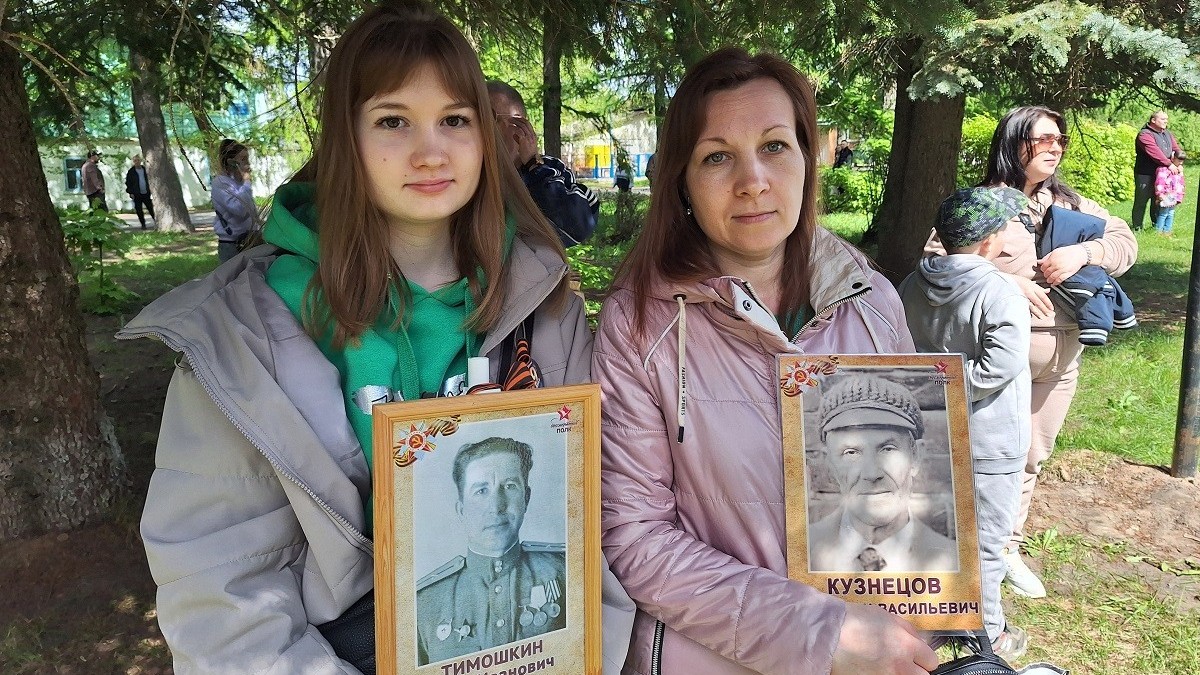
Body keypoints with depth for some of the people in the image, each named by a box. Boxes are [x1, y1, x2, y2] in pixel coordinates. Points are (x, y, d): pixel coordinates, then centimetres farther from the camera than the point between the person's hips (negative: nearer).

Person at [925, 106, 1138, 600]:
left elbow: (1125, 242, 11)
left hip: (1057, 356, 6)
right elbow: (937, 258, -16)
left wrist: (1084, 251, -10)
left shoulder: (1069, 205, 10)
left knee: (1031, 457, 16)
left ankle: (1008, 548, 33)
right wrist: (1003, 281, -23)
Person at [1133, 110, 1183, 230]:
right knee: (1141, 202, -1)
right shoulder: (1145, 135, -12)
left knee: (1158, 202, 16)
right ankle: (1137, 227, 6)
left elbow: (1176, 149, 10)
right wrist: (1169, 164, -26)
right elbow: (1155, 152, -23)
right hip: (1146, 175, -8)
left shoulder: (1167, 134, 16)